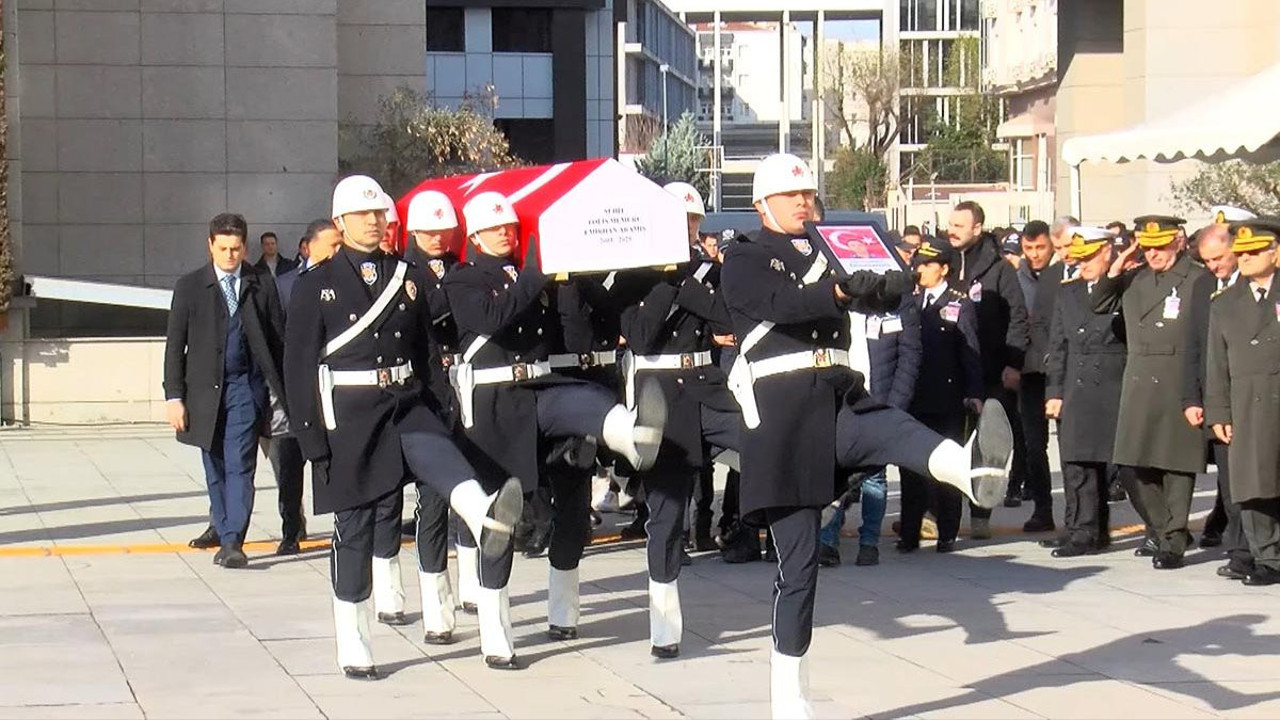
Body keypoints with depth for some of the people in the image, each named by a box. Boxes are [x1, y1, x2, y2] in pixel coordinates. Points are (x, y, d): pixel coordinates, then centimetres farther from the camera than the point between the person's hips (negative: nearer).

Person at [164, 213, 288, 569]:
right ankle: (221, 526, 34)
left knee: (240, 466, -10)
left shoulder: (262, 285, 3)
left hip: (246, 387, -1)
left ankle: (232, 542, -13)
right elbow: (175, 345, 3)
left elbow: (278, 339, 5)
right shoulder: (190, 286, 2)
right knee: (215, 468, 13)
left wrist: (281, 391, 1)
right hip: (205, 389, 2)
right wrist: (174, 396, -4)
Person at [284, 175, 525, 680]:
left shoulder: (409, 278, 11)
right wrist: (311, 436, -8)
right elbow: (298, 366, -1)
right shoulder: (316, 285, 1)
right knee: (355, 529, 2)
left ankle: (486, 519, -63)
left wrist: (432, 411, 12)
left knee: (439, 453, -32)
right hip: (349, 413, -2)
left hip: (405, 402, 2)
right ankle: (353, 649, 11)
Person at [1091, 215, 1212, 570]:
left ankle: (1174, 543, 3)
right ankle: (1162, 532, 26)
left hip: (1179, 389, -6)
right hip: (1139, 388, 6)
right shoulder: (1135, 279, 11)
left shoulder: (1199, 281, -5)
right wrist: (1114, 271, 2)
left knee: (1177, 466, -2)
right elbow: (1100, 305, 18)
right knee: (1141, 468, 11)